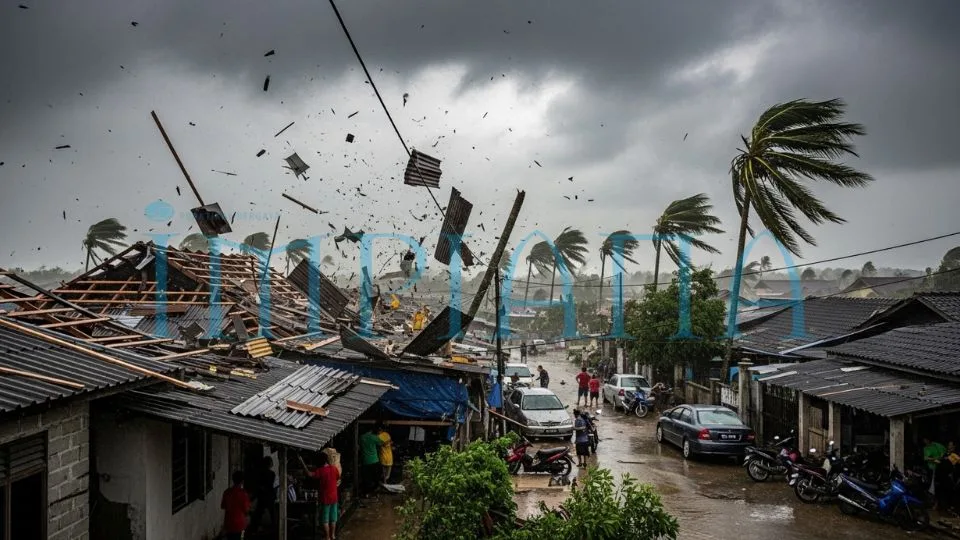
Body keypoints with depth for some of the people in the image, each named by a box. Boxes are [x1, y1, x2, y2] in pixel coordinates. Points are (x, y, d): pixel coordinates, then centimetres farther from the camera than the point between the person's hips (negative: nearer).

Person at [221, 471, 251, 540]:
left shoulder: (227, 492, 0)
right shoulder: (242, 493, -16)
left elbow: (222, 506, 10)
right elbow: (246, 509, -13)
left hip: (228, 522, 5)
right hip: (239, 523, -5)